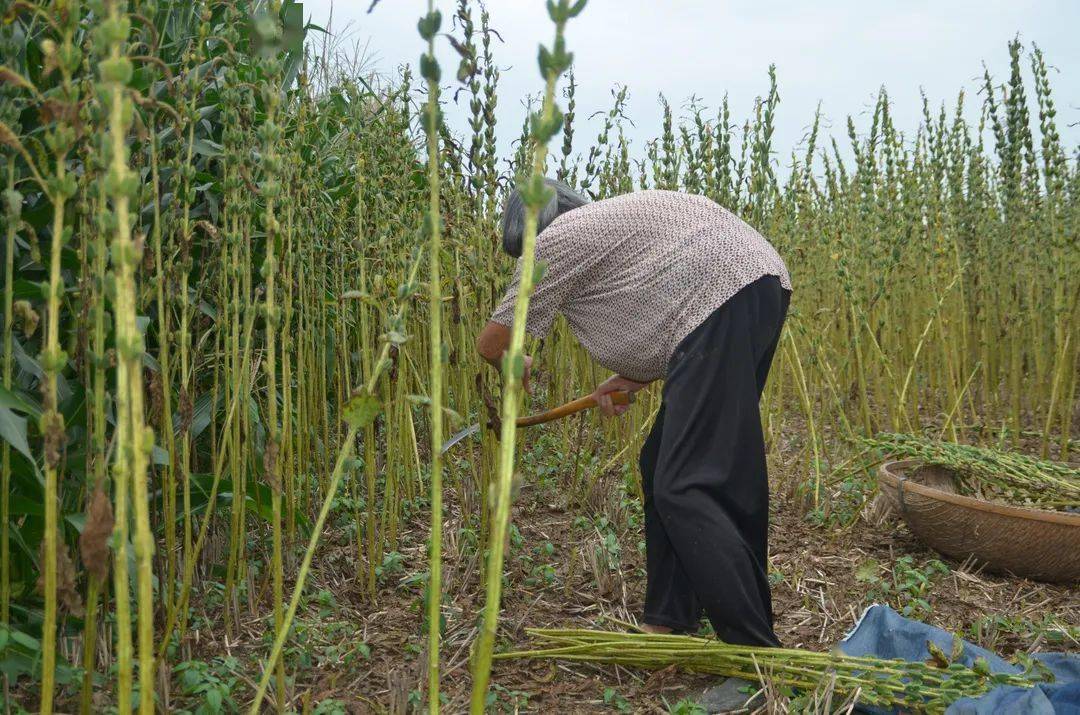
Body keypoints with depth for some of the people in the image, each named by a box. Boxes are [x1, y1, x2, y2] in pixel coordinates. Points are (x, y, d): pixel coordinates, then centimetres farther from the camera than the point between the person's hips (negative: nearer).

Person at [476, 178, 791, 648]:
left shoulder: (556, 241, 4)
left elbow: (490, 344, 10)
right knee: (662, 466, 14)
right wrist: (633, 377, 26)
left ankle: (755, 652, -11)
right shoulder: (606, 224, 30)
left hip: (724, 295, -10)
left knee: (684, 486, -11)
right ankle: (670, 621, 23)